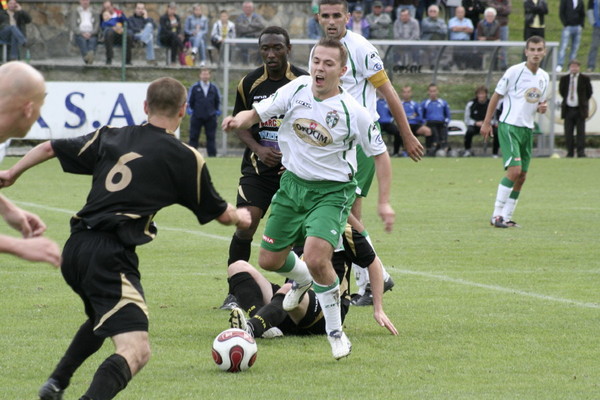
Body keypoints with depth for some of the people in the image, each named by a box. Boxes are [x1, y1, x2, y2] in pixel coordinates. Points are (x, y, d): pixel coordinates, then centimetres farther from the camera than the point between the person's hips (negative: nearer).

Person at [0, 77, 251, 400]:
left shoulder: (110, 137, 14)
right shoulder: (185, 158, 2)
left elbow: (49, 148, 20)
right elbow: (221, 214, 14)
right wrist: (240, 217, 38)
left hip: (74, 251, 7)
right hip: (111, 255, -7)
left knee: (101, 317, 36)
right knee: (136, 351, -16)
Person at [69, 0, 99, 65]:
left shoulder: (94, 12, 20)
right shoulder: (74, 12, 16)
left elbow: (97, 26, 9)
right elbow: (73, 26, 3)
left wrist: (90, 33, -12)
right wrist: (82, 33, -15)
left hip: (91, 34, 1)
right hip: (79, 34, -1)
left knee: (93, 40, -36)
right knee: (82, 40, -38)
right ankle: (87, 55, -68)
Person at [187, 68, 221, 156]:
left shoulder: (214, 88, 7)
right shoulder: (194, 87, 2)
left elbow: (218, 101, 16)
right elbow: (189, 100, 8)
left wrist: (218, 110, 6)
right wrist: (189, 109, -3)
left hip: (210, 117, 1)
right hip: (197, 116, -1)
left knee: (211, 137, 3)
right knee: (193, 136, 0)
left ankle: (212, 154, 8)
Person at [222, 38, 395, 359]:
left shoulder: (354, 113, -17)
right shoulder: (296, 90, -7)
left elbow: (380, 154, -6)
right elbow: (258, 113, 0)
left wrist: (384, 202, -10)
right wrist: (240, 119, -23)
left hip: (332, 191, -5)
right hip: (292, 184, 5)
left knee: (316, 259, -25)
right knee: (269, 260, 10)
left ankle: (335, 332, -4)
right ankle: (302, 279, 48)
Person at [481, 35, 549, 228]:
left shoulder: (544, 77, 10)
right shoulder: (514, 71, -9)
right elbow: (496, 96, -3)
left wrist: (542, 107, -2)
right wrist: (487, 123, -5)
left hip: (527, 129, 7)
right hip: (509, 126, -7)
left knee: (521, 177, 6)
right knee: (514, 170, -18)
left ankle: (507, 217, 14)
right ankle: (497, 214, -11)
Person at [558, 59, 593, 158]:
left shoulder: (585, 79, 0)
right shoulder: (564, 79, 7)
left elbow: (589, 92, 9)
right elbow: (561, 90, 20)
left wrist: (583, 101, 9)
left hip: (580, 109, -2)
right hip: (568, 109, 2)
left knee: (581, 132, -5)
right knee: (568, 132, 1)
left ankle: (581, 151, -4)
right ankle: (570, 152, 7)